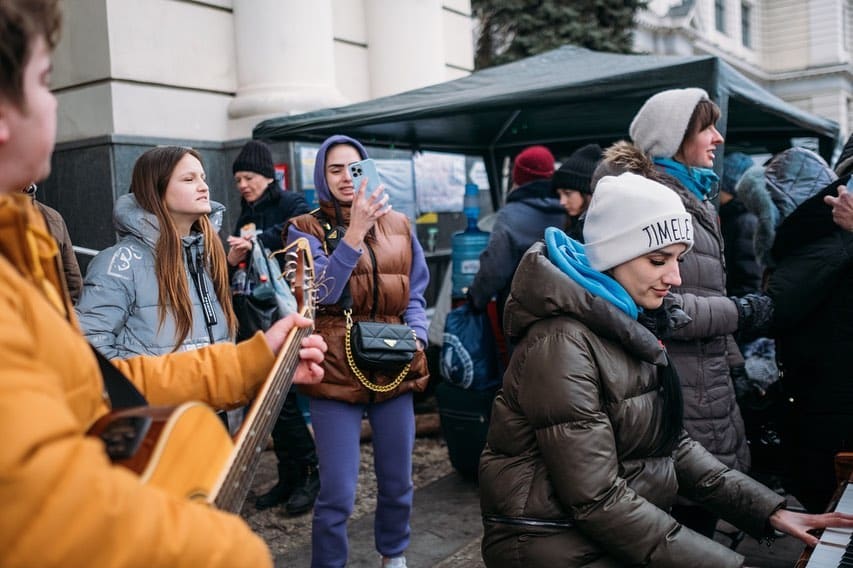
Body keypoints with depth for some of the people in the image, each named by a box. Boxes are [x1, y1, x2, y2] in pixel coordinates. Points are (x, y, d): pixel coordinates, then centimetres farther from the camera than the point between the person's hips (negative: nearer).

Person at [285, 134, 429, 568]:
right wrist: (356, 231, -25)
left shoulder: (399, 226, 8)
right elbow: (321, 292, -18)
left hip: (393, 367, 4)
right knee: (338, 493, -2)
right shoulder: (306, 229, -2)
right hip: (335, 370, -3)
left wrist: (417, 336, -4)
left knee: (397, 482, 17)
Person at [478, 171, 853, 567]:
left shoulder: (631, 326, 7)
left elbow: (671, 444, 7)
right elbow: (597, 501, -23)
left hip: (622, 533, 8)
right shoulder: (562, 344, -22)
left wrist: (768, 510, -1)